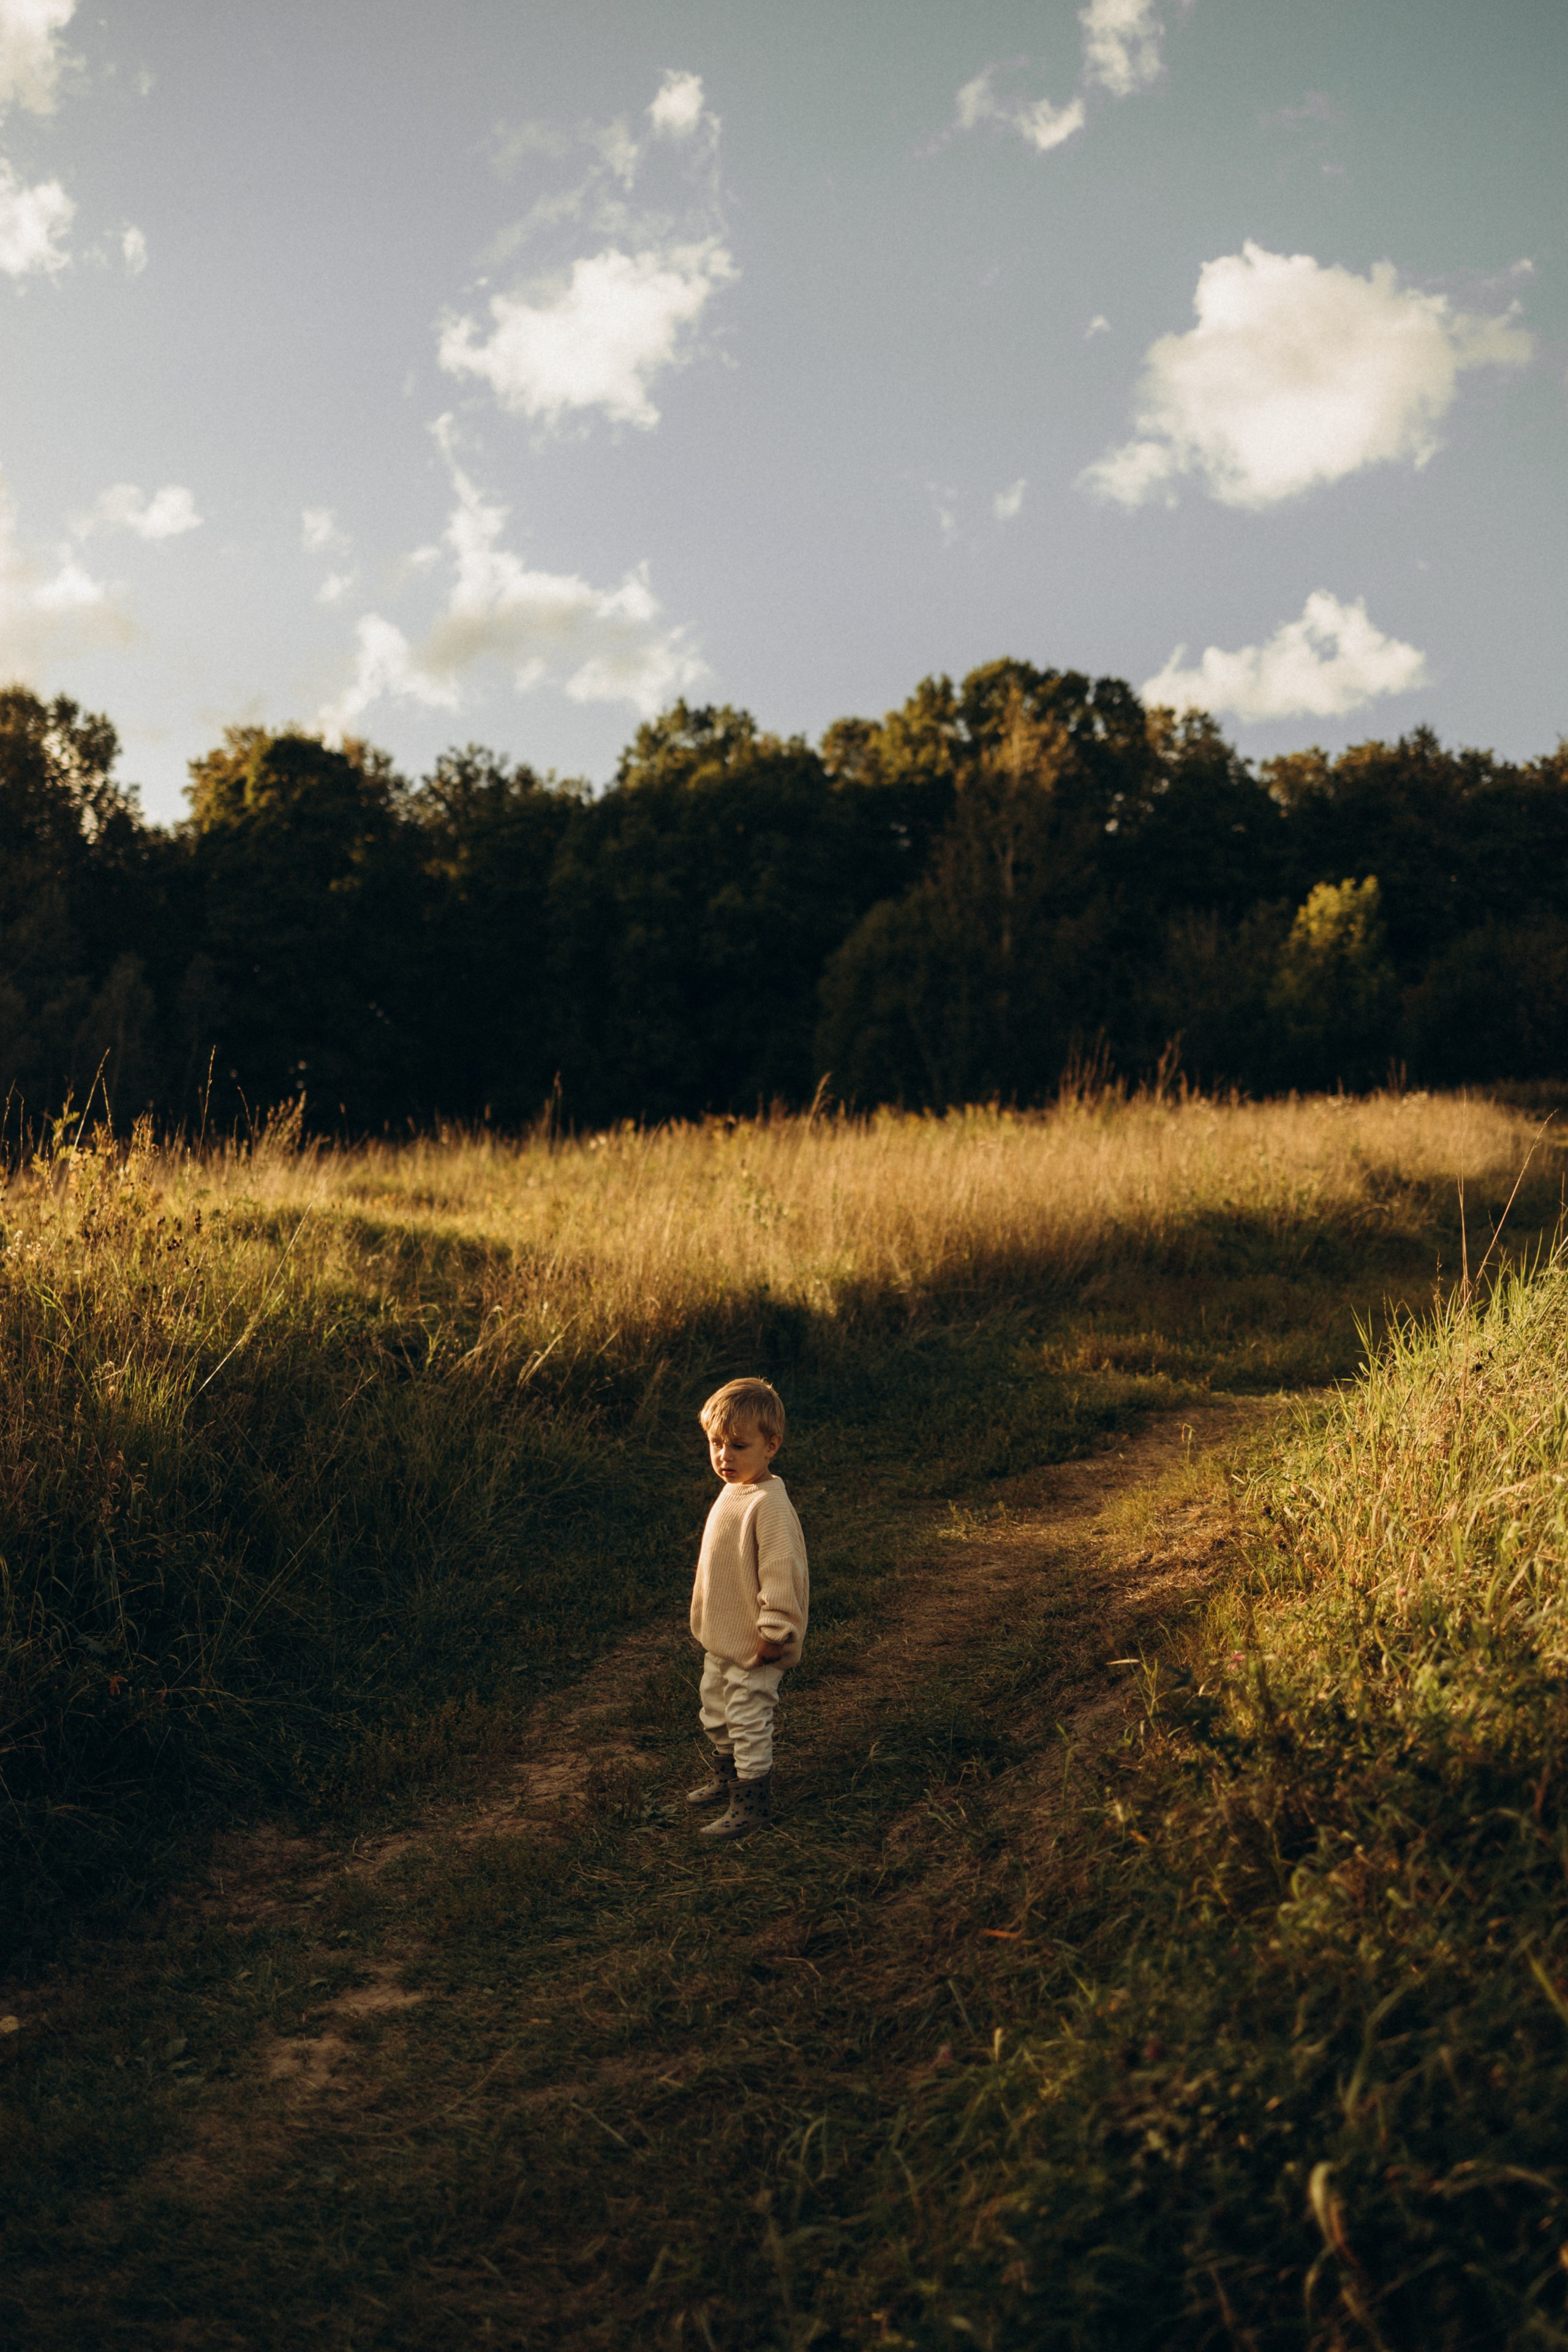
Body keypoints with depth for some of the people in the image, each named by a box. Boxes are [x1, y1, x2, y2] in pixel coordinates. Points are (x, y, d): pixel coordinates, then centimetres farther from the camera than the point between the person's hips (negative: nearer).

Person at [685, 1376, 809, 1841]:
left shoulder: (768, 1504, -26)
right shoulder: (732, 1491, 5)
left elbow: (781, 1572, -26)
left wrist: (772, 1633, -22)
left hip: (753, 1645, -10)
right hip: (721, 1638, 10)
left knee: (749, 1719, 2)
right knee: (715, 1711, 24)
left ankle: (753, 1803, 17)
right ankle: (727, 1778, 43)